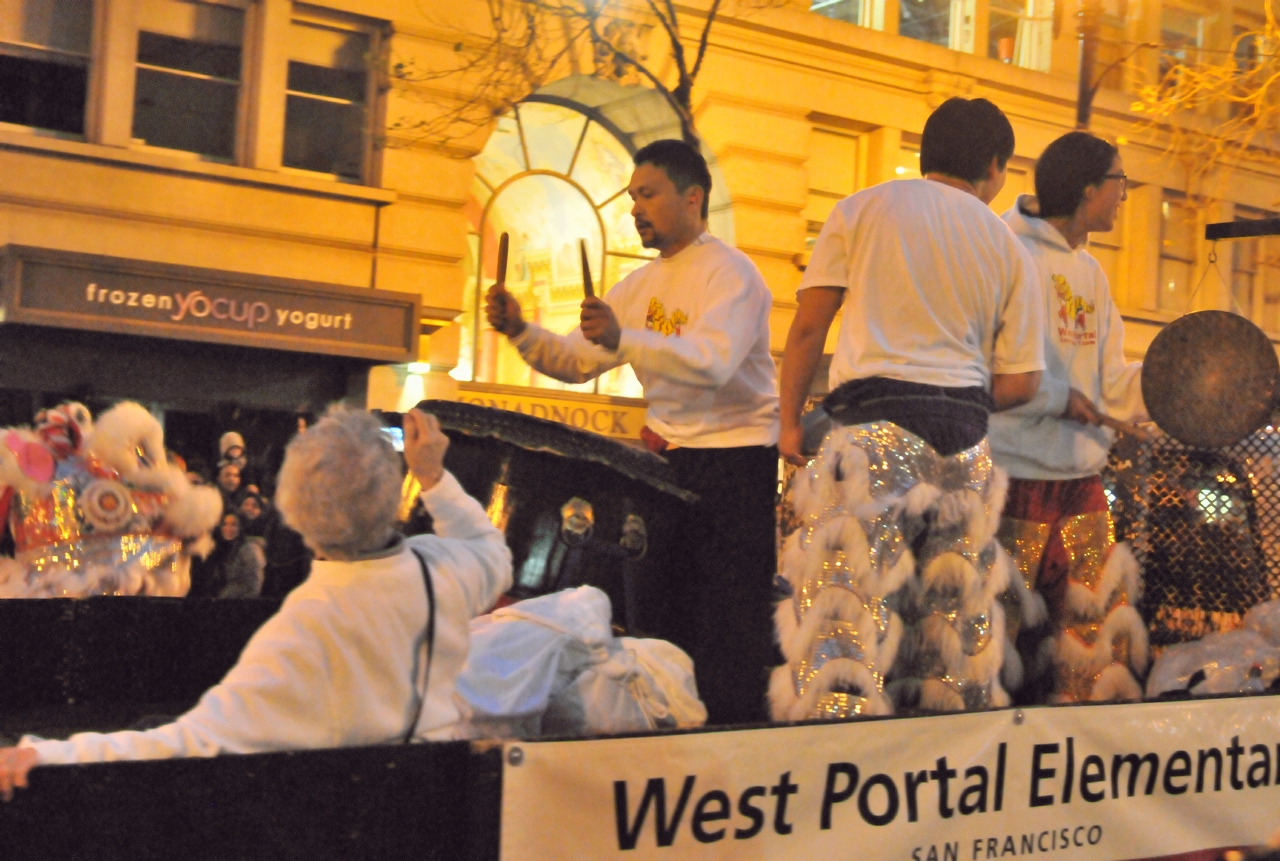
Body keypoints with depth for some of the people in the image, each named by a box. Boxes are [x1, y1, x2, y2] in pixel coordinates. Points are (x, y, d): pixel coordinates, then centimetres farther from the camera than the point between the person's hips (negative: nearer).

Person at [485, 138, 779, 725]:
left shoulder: (729, 272, -11)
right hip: (668, 454, 8)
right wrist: (520, 332, -8)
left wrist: (622, 339, -40)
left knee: (727, 620, -7)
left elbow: (714, 362, -28)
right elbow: (577, 362, 10)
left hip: (735, 460, -7)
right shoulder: (641, 285, 13)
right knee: (666, 608, 11)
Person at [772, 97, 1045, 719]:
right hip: (964, 434, 4)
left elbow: (808, 325, 2)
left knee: (843, 597, -7)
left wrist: (790, 421, 9)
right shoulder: (1005, 245, 14)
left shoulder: (864, 208, 7)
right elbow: (1021, 382, 10)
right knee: (958, 601, 12)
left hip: (877, 422, -3)